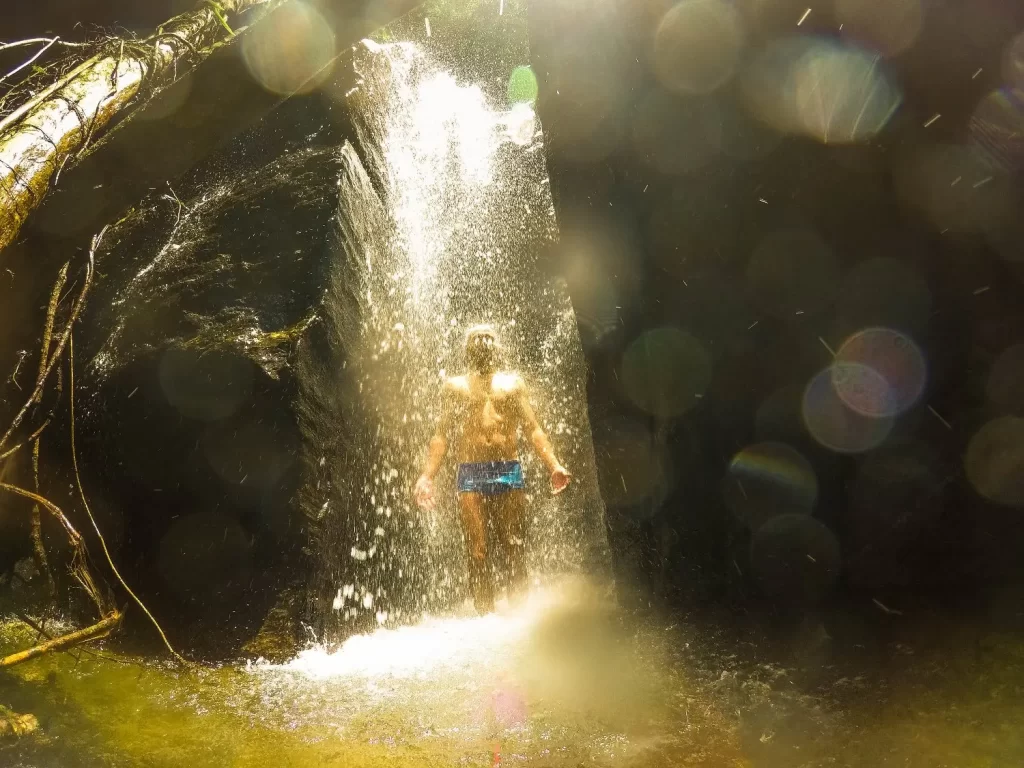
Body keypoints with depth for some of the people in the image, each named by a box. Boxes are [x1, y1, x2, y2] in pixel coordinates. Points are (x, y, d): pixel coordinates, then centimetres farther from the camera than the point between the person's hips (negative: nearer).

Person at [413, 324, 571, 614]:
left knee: (516, 553, -1)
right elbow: (441, 435, 11)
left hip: (510, 473, 1)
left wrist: (554, 465, -2)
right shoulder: (454, 386, 16)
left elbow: (533, 429, 11)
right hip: (471, 476, -1)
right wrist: (426, 476, -1)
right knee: (478, 554, -4)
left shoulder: (513, 382, 17)